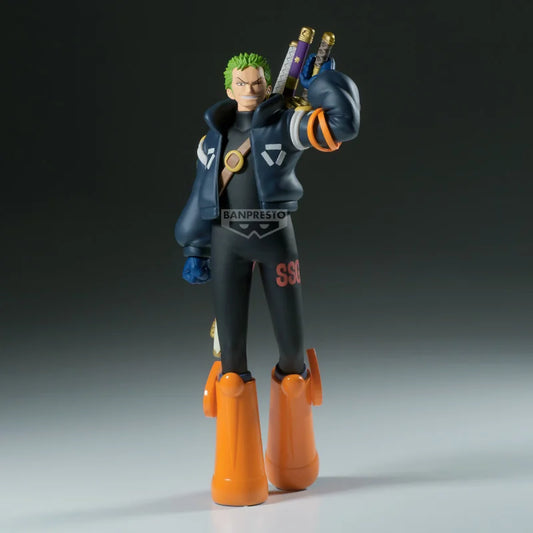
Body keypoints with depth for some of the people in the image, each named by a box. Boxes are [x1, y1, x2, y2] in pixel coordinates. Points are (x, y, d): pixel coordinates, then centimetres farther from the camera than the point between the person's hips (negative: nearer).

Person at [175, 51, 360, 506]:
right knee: (231, 350, -3)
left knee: (292, 344, 2)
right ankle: (237, 474, 5)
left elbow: (343, 124, -12)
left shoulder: (286, 124, 2)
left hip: (277, 238, -2)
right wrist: (195, 251, 14)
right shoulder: (215, 137, 13)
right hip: (228, 241, 2)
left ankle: (292, 463, 28)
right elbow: (202, 197, 17)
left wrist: (321, 82, -2)